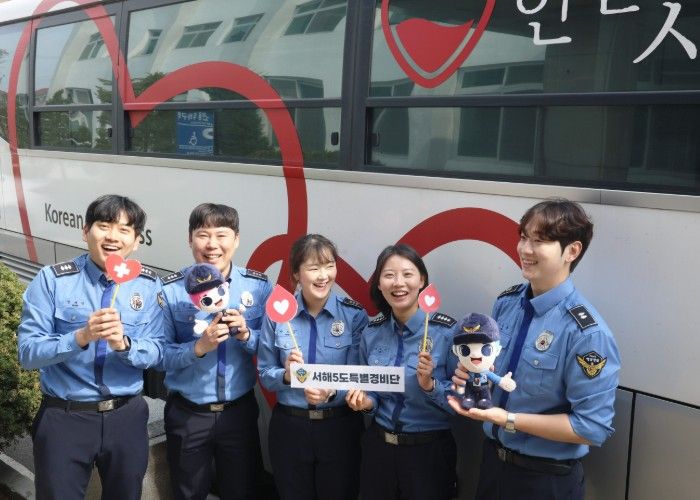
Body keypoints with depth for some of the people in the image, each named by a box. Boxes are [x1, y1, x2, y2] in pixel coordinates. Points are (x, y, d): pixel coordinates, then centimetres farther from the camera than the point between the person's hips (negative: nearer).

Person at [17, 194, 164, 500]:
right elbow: (27, 352, -14)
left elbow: (156, 350, -6)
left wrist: (123, 344, -26)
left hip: (126, 416, 3)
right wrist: (81, 337, -30)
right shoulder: (52, 280, -9)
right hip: (64, 417, -2)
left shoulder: (148, 285, -2)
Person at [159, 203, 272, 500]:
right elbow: (159, 356, -13)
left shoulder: (259, 286, -6)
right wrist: (199, 347, -28)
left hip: (240, 410, 1)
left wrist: (246, 335, -22)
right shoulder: (170, 290, -11)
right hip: (187, 414, -1)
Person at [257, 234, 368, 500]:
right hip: (288, 427, 1)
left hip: (340, 427, -1)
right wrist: (286, 375, -20)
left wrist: (332, 392, -28)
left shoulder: (355, 315, -8)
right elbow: (264, 375, 1)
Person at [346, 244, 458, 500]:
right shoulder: (372, 332, -1)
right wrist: (366, 402, -8)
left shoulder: (448, 331, -14)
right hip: (377, 447, 4)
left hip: (429, 450, -4)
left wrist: (429, 384, -26)